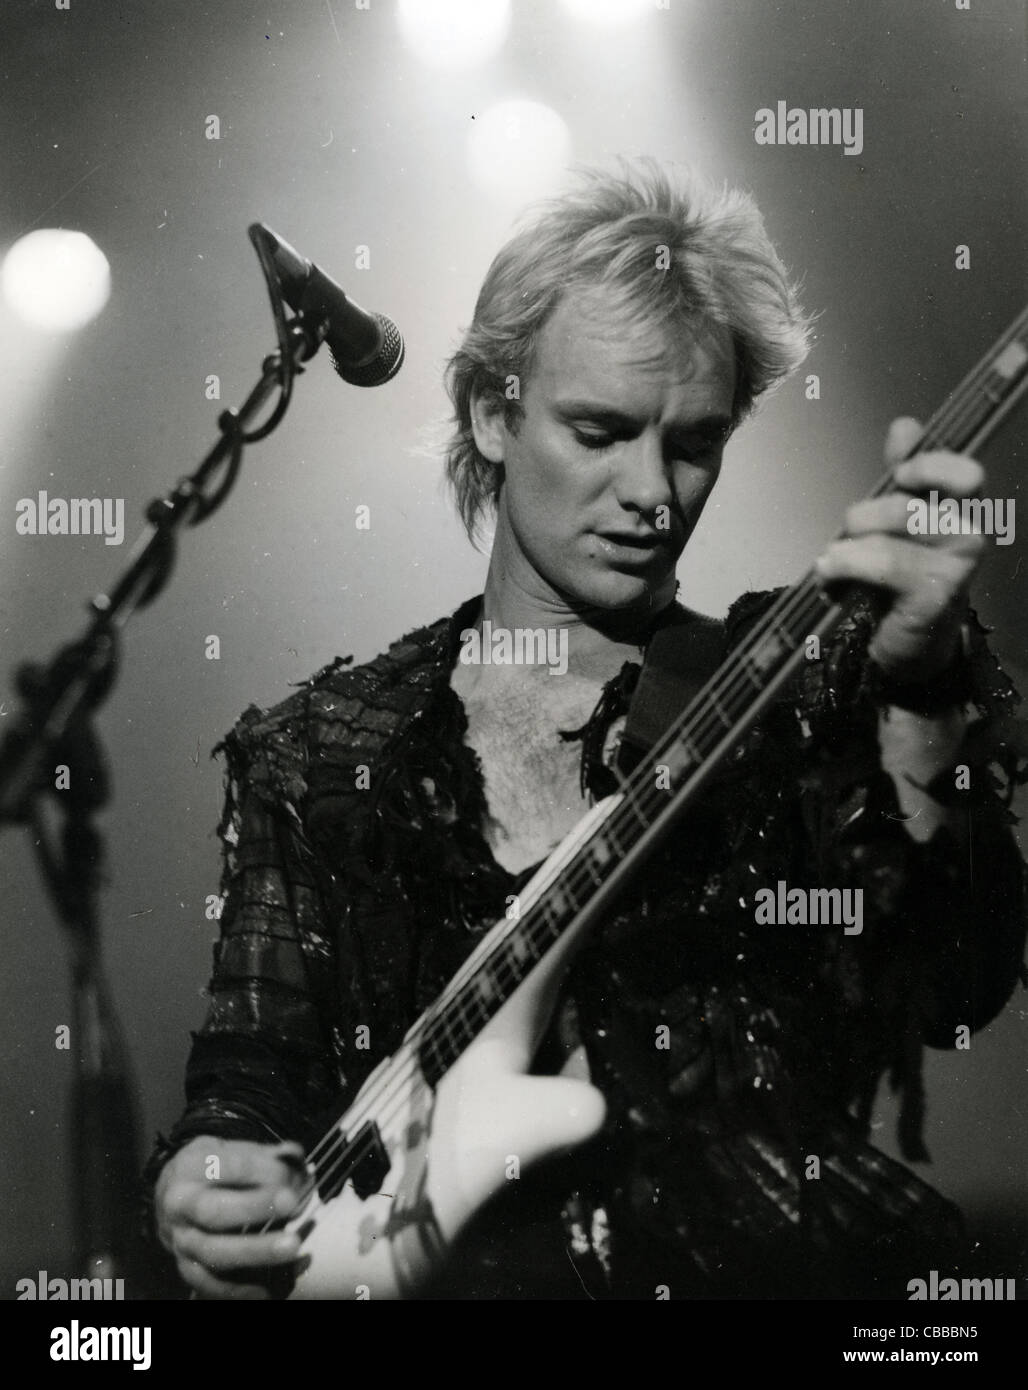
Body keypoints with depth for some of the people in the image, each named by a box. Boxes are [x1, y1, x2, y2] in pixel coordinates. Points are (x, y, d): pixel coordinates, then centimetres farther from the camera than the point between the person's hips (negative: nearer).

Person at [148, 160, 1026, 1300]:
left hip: (756, 1242, 2)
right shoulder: (314, 751, 12)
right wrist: (206, 1165, -13)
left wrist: (924, 698, -24)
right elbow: (256, 1061, 10)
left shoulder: (798, 687, 6)